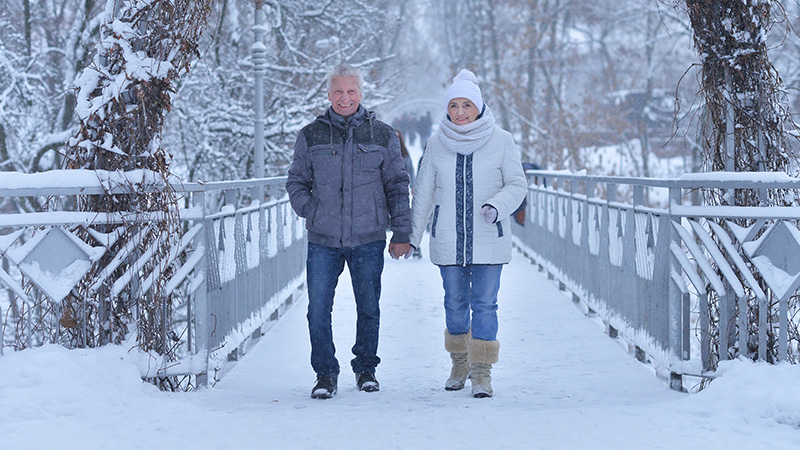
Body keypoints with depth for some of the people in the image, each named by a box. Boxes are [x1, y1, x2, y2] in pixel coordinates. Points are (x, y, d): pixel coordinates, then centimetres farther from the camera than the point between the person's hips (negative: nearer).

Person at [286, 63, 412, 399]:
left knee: (368, 308, 8)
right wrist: (310, 210, -2)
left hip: (368, 239, 0)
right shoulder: (311, 136, 6)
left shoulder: (382, 136, 5)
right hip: (323, 240, 0)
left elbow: (397, 186, 8)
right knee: (318, 309, -5)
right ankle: (325, 374, 6)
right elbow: (296, 181, 15)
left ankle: (366, 368, 24)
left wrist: (401, 233, 4)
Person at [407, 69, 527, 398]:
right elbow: (423, 192, 10)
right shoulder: (437, 143, 3)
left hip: (488, 239, -2)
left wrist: (497, 206, -18)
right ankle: (460, 363, 28)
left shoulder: (501, 141, -3)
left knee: (485, 304, -4)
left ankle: (482, 371, 2)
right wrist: (411, 235, 10)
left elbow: (517, 184, 1)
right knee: (455, 304, 10)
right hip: (448, 240, 2)